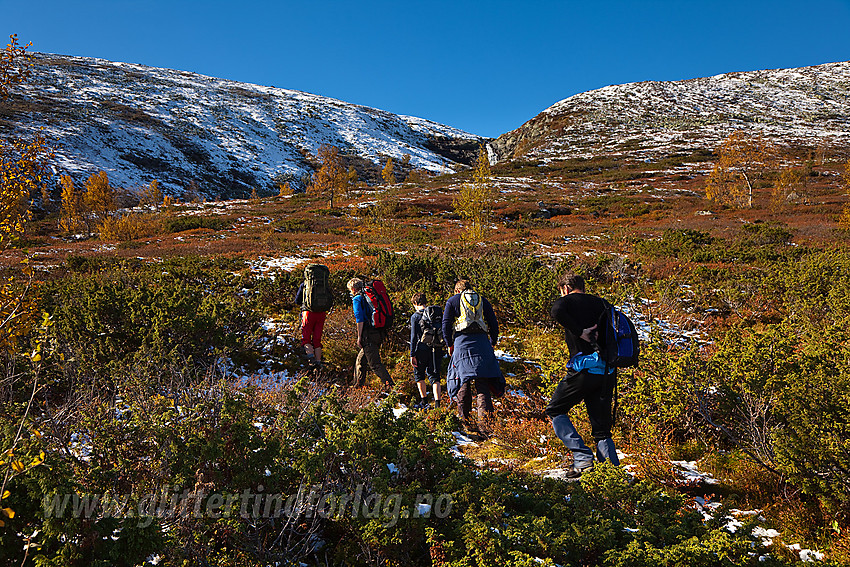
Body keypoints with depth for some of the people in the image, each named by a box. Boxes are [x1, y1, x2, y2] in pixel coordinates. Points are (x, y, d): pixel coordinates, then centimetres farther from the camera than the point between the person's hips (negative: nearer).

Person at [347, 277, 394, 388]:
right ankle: (358, 385, 25)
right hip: (379, 333, 9)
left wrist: (359, 337, -10)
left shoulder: (357, 299, -4)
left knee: (375, 364, -7)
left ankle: (390, 385, -14)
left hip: (369, 335, -8)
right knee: (361, 359, 19)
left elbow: (360, 319, -14)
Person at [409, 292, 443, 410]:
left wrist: (412, 355, -5)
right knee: (434, 376, 6)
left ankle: (424, 400, 17)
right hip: (436, 349, 4)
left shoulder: (415, 316, -4)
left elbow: (414, 337, -7)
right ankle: (437, 402, -7)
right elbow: (443, 331, 10)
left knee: (419, 374, 15)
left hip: (422, 349, -3)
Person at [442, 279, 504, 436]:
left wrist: (450, 344, 15)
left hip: (462, 342, -1)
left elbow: (446, 325, 6)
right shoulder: (483, 301, 19)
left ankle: (464, 419, 11)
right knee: (483, 384, -1)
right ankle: (484, 423, -10)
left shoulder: (453, 301, 13)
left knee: (463, 382, 8)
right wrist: (493, 343, 24)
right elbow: (494, 324, 14)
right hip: (482, 342, 1)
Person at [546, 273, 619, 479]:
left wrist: (579, 332, -15)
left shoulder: (567, 301, 2)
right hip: (608, 371, 6)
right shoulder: (599, 302, 19)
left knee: (555, 410, 12)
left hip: (584, 368, -5)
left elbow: (556, 311, -22)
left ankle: (582, 456, -1)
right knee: (602, 429, 12)